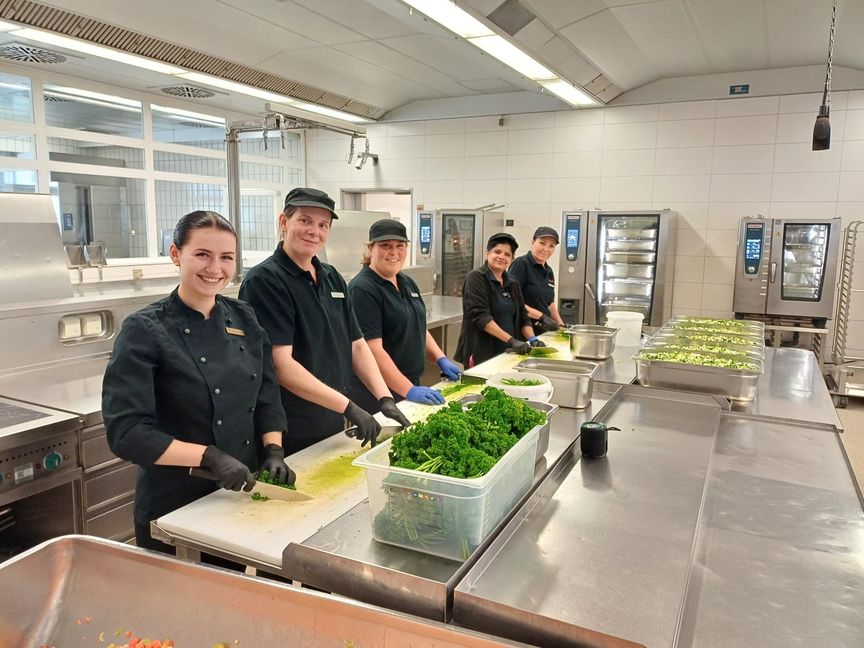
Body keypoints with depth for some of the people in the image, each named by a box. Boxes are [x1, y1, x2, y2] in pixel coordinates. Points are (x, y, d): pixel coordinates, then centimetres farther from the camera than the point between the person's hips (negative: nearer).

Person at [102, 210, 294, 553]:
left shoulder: (243, 319, 1)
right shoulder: (145, 330, -15)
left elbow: (267, 397, 7)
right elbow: (126, 432, -19)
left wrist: (273, 451, -8)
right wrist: (209, 456, -25)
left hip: (241, 500, 5)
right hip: (173, 509, -5)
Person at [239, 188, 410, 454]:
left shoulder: (333, 278, 7)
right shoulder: (264, 281, -16)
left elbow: (356, 345, 9)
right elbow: (280, 364, -22)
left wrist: (384, 397, -4)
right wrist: (348, 406, -23)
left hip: (334, 427, 8)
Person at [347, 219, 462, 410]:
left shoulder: (408, 283, 9)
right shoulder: (363, 289, -17)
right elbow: (373, 349, -24)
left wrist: (441, 359, 5)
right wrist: (409, 390, -28)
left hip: (411, 384, 8)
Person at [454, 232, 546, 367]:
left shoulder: (512, 284, 13)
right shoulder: (477, 278, -8)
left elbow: (523, 317, 17)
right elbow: (480, 316, -18)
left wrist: (532, 339, -3)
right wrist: (511, 341, -23)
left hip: (507, 353, 6)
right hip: (482, 355, -6)